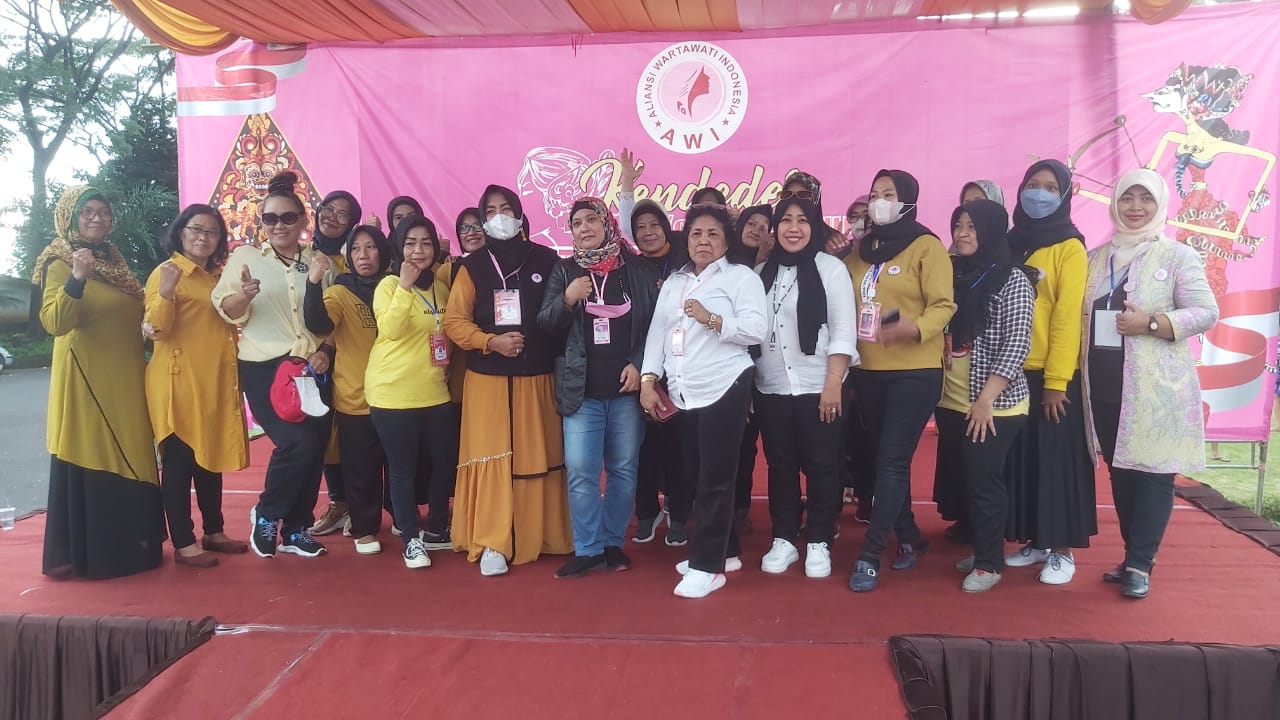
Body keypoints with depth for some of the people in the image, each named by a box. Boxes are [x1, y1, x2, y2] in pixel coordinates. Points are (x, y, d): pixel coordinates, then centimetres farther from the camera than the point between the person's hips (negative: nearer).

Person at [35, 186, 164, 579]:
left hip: (124, 379, 8)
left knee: (128, 457, 11)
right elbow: (54, 323, -22)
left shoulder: (114, 259, 14)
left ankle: (127, 546, 22)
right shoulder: (59, 262, -8)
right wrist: (76, 279, -35)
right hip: (85, 380, -8)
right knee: (88, 461, -3)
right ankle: (84, 554, 5)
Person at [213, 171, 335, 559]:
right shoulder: (245, 256, 2)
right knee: (299, 443, -17)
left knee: (316, 447, 2)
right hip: (264, 368, -3)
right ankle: (265, 515, 8)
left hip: (313, 368, 4)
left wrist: (326, 351, -5)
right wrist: (243, 296, -26)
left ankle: (297, 528, 21)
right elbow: (225, 310, -5)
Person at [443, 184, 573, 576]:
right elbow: (454, 322, 1)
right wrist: (491, 342, -14)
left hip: (537, 377, 0)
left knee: (539, 456, 5)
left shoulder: (546, 259, 5)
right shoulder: (472, 266, 5)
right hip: (487, 378, 0)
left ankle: (543, 536, 17)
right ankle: (493, 543, 5)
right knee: (492, 459, -1)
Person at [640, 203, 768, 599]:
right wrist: (648, 381, 3)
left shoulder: (740, 276, -1)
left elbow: (756, 329, -12)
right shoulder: (673, 281, 17)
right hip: (683, 395, 6)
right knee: (699, 475, 12)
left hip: (724, 390, -6)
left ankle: (708, 566, 3)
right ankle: (724, 551, 27)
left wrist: (710, 319, -21)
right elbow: (657, 332, 12)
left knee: (716, 478, -4)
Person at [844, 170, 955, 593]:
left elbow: (943, 305, -12)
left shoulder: (926, 246, -4)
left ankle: (870, 555, -4)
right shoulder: (860, 251, 13)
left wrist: (915, 328, -30)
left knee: (892, 461, -7)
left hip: (914, 372, -6)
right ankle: (908, 538, 29)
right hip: (867, 371, 6)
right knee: (885, 459, 13)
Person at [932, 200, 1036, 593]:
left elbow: (1017, 344, -13)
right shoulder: (952, 274, 9)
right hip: (952, 402, 6)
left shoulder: (1011, 279, -7)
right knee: (957, 479, 11)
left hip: (993, 405, -6)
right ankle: (980, 547, 29)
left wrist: (986, 399, -18)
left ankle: (989, 563, 12)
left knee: (983, 481, -2)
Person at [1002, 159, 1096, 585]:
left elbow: (1067, 315, -12)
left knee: (1057, 459, 1)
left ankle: (1062, 550, 11)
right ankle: (1033, 541, 22)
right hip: (1014, 372, 5)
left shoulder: (1069, 248, -5)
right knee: (1021, 459, 9)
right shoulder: (1011, 243, 12)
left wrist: (1056, 380, -17)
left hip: (1053, 374, -5)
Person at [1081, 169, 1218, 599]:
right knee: (1120, 472, 10)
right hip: (1105, 387, 5)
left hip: (1156, 387, -4)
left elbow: (1207, 312, -7)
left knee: (1153, 474, -3)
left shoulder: (1177, 256, -1)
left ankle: (1139, 564, 5)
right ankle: (1136, 556, 22)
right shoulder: (1095, 258, 12)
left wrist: (1151, 324, -19)